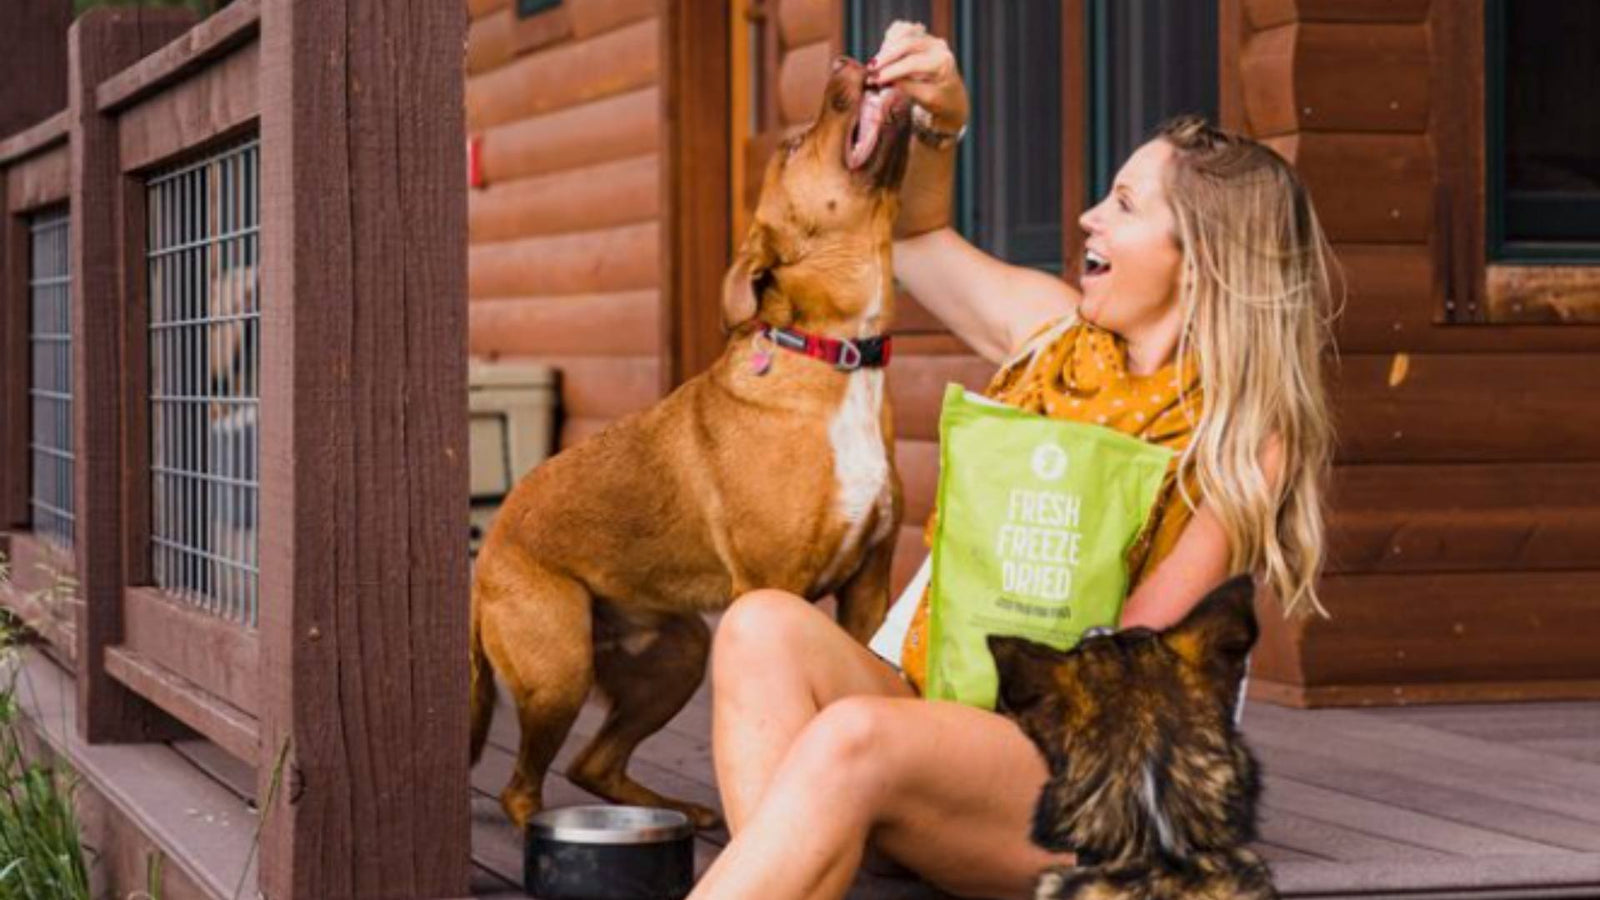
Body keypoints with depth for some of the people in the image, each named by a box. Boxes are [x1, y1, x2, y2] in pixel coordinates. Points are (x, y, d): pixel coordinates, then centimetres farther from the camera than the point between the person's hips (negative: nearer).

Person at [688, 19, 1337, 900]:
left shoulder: (1245, 437, -3)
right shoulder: (1055, 333, 13)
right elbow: (919, 239, 28)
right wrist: (940, 123, 11)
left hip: (1079, 782, -6)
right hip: (938, 719, 6)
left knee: (853, 741, -37)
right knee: (766, 625, -27)